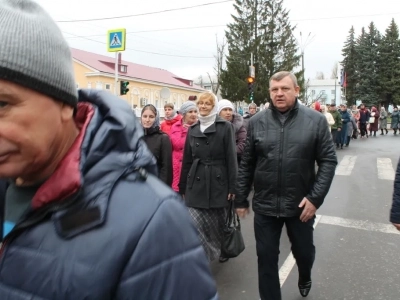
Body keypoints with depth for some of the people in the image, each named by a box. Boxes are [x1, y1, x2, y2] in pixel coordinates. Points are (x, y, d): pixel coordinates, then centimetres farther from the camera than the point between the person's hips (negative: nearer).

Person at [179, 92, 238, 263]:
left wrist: (232, 186, -9)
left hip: (218, 181, -2)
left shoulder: (225, 127, -3)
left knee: (219, 221, 14)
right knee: (195, 223, -5)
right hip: (196, 183, 3)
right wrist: (183, 187, 10)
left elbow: (231, 158, -6)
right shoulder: (193, 129, 9)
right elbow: (187, 160, 10)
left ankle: (223, 249, 41)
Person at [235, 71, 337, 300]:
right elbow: (247, 164, 1)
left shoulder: (316, 120, -6)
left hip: (301, 204, 0)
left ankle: (305, 279, 56)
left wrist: (316, 197, -13)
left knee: (304, 252, 22)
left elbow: (328, 161, -5)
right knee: (266, 258, 10)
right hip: (265, 204, 0)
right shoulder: (257, 122, -3)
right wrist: (241, 199, 3)